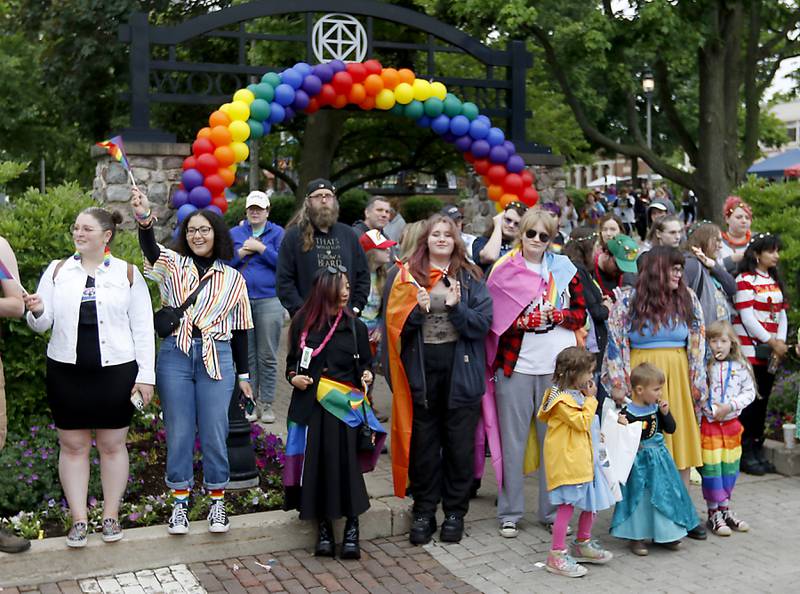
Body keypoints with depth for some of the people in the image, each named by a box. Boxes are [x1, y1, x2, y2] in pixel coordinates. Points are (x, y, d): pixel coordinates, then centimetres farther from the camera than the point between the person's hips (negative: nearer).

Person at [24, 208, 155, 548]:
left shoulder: (127, 273, 2)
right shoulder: (58, 270, 7)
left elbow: (142, 328, 1)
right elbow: (42, 324, 6)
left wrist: (145, 374, -4)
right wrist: (37, 311, -18)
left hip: (115, 371, -2)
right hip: (66, 371, 2)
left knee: (112, 445, 7)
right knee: (72, 445, 7)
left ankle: (111, 516, 20)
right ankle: (79, 519, 18)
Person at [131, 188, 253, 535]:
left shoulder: (233, 279, 9)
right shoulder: (173, 265, 6)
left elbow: (239, 329, 12)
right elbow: (150, 249, -17)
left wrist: (243, 374, 11)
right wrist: (144, 218, -38)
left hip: (217, 358, 0)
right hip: (175, 355, 0)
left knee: (214, 433, 3)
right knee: (178, 431, 5)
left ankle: (217, 502, 18)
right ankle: (180, 502, 17)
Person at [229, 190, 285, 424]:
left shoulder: (277, 233, 6)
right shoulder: (234, 233, 14)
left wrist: (260, 248, -11)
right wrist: (243, 251, -6)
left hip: (269, 301, -2)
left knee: (268, 356, 1)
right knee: (246, 354, 6)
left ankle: (266, 404, 10)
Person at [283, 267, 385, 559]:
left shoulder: (355, 326, 7)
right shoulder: (302, 323, 5)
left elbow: (364, 363, 14)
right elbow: (292, 360, 16)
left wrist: (366, 375, -7)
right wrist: (293, 377, -3)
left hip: (344, 406, 0)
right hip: (311, 406, 1)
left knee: (346, 464, -10)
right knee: (316, 464, -2)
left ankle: (351, 529, 2)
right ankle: (324, 529, 13)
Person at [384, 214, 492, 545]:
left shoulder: (470, 278, 5)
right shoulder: (407, 276, 5)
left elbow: (483, 323, -3)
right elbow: (395, 324, 1)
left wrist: (456, 307, -18)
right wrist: (418, 310, -16)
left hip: (461, 371, 0)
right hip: (420, 371, 0)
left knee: (459, 444, 7)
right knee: (423, 445, 8)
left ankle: (455, 512, 21)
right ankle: (423, 512, 20)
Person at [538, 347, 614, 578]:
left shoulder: (577, 394, 16)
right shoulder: (562, 399, -17)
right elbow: (581, 422, -18)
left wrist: (590, 397, 16)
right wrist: (591, 399, -10)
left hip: (583, 457, 10)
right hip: (566, 460, -10)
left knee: (591, 501, 17)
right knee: (567, 504, -9)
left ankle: (583, 544, 35)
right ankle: (557, 555, -2)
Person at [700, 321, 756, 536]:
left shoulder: (740, 367, 0)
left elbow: (749, 392, 1)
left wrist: (729, 406, -12)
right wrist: (710, 410, -15)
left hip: (732, 423, 3)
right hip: (708, 424, -3)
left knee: (730, 468, 11)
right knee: (711, 468, 0)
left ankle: (725, 509, 26)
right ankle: (714, 512, 12)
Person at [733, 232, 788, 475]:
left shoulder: (775, 281, 15)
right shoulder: (745, 280, -9)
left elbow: (781, 314, 13)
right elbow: (747, 318, -14)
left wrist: (781, 342, -2)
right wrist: (772, 342, -12)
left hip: (770, 354, 7)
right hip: (750, 351, -7)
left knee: (762, 402, 11)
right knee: (750, 401, -4)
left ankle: (758, 450, 18)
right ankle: (745, 453, 3)